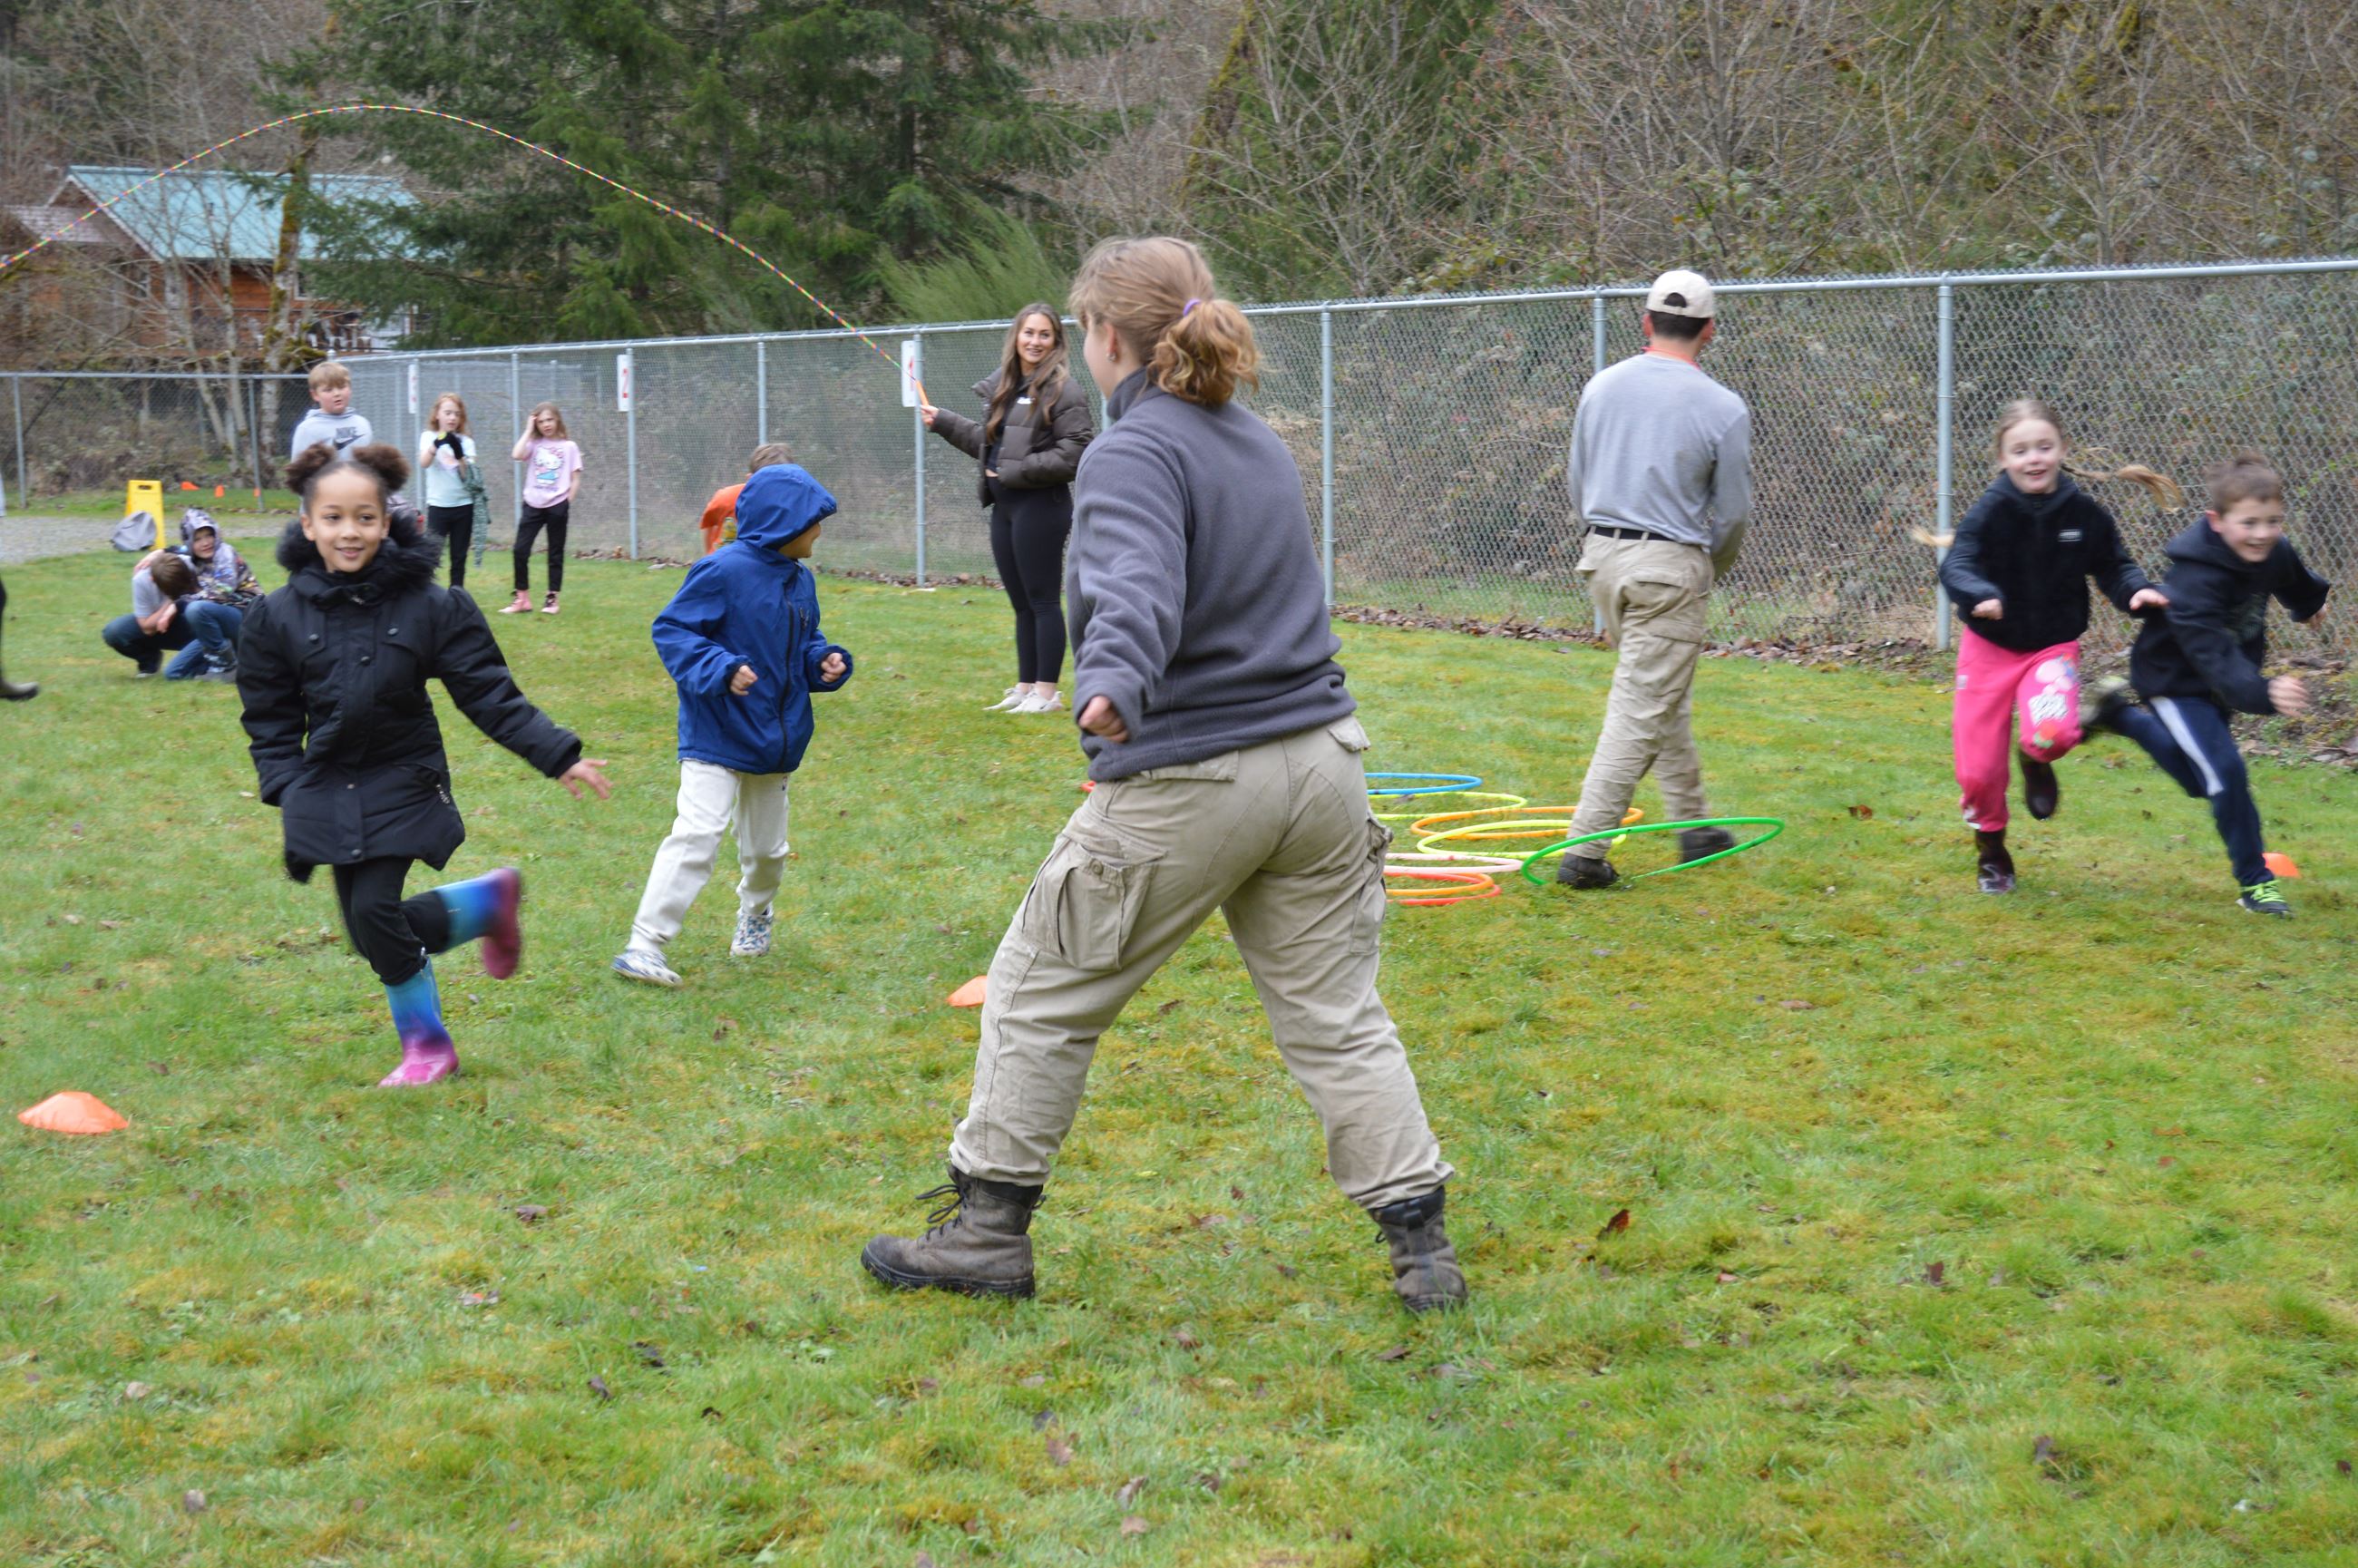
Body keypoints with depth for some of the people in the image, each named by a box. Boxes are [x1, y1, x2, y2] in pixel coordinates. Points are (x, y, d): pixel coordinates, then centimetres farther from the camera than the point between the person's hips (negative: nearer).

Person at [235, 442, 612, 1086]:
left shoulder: (431, 607, -8)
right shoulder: (280, 616, -1)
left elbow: (488, 694, -4)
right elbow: (271, 720, 8)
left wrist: (560, 756, -10)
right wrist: (287, 790, -6)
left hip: (402, 784, -3)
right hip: (327, 790, 4)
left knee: (374, 910, -14)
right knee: (369, 923, 2)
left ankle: (426, 1043, 9)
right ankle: (490, 900, 28)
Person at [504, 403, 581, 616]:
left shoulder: (568, 446, 2)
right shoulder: (534, 444, 5)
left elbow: (575, 479, 2)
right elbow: (517, 455, -15)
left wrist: (567, 503, -5)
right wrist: (528, 430, -7)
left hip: (557, 506, -2)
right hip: (532, 504, 2)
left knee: (556, 553, 6)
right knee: (520, 550, -4)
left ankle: (552, 598, 15)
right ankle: (522, 598, 6)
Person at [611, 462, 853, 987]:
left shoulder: (800, 579, 6)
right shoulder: (725, 570, -17)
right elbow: (671, 629, -17)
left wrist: (825, 662, -3)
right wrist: (721, 669, -29)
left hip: (776, 740, 7)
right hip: (717, 739, -7)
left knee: (766, 847, 18)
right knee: (697, 835, -18)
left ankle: (755, 914, 47)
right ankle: (644, 945, -16)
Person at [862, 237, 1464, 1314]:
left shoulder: (1136, 449, -11)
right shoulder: (1260, 444, 14)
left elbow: (1139, 590, -31)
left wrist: (1113, 685, -49)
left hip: (1187, 783, -7)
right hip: (1320, 759, 7)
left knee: (1043, 994, 9)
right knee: (1334, 1014, 11)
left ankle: (987, 1233, 16)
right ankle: (1421, 1244, 7)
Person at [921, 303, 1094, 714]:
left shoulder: (1064, 391, -10)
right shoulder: (1002, 387, 14)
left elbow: (1072, 455, -16)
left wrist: (1014, 472, -15)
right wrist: (943, 422, 23)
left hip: (1040, 507, -8)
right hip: (1004, 507, 8)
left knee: (1042, 600, -3)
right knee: (1021, 602, 13)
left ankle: (1047, 692, 2)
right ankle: (1025, 686, 19)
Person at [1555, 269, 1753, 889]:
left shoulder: (1601, 385, 3)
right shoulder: (1723, 408, -10)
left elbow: (1576, 482, 11)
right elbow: (1733, 512, -2)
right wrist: (1709, 570, 15)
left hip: (1602, 557, 6)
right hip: (1672, 565, -6)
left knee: (1666, 698, 20)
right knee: (1641, 710, -3)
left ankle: (1694, 826, 29)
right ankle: (1584, 849, -7)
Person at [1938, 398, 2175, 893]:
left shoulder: (2085, 514, -8)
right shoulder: (1991, 511, -15)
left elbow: (2113, 566, 3)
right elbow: (1956, 565, -26)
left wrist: (2138, 591, -18)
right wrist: (1981, 595, -47)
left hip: (2053, 647, 0)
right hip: (1989, 648, 0)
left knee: (2053, 734, -30)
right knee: (1979, 770, 0)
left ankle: (2035, 762, 10)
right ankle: (1991, 852, 30)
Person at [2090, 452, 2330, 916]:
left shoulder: (2275, 552, -15)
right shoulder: (2195, 581, -37)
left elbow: (2294, 581, 12)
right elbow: (2215, 660, -46)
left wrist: (2312, 602, 34)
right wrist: (2264, 693, -63)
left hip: (2228, 671, 8)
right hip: (2175, 680, -8)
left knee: (2200, 781, 20)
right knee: (2225, 771, -19)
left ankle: (2120, 714, 41)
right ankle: (2254, 882, -3)